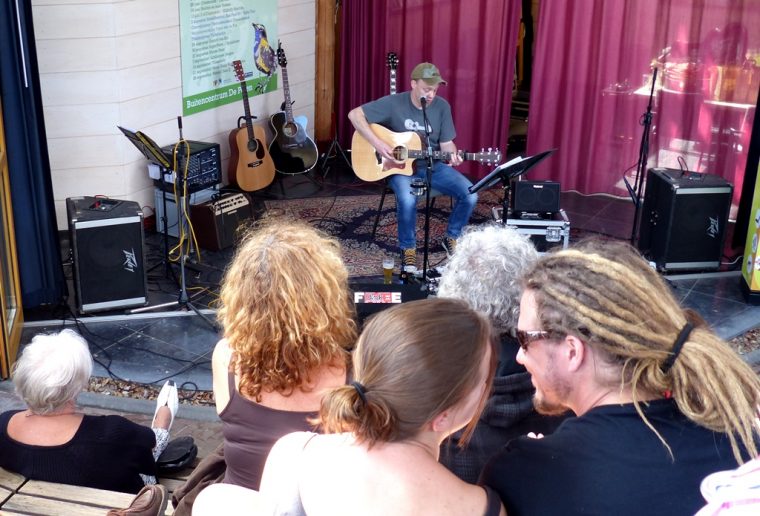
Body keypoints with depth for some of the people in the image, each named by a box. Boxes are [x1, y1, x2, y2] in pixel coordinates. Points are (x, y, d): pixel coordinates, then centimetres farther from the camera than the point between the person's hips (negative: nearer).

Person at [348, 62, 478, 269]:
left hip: (433, 166, 4)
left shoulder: (442, 106, -2)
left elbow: (446, 142, 3)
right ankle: (408, 248, -9)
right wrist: (377, 142, -22)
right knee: (407, 199, -36)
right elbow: (355, 114, -13)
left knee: (470, 195, -15)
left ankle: (452, 237, 12)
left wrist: (453, 155, -21)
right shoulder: (394, 103, -12)